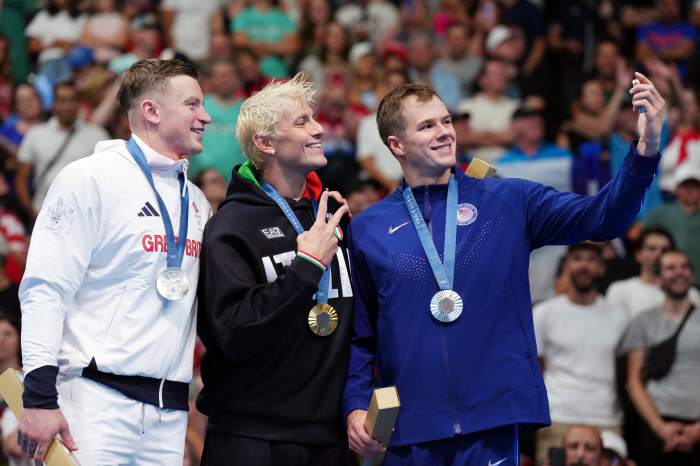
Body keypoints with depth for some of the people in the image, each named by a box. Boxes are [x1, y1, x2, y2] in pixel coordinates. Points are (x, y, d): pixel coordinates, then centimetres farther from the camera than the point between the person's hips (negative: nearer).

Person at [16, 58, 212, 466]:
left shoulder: (196, 200, 18)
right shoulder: (91, 179, -4)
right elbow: (45, 289, -10)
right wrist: (40, 397, -16)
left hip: (170, 412, 7)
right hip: (98, 399, -6)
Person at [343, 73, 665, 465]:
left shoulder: (507, 201, 6)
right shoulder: (367, 230, 8)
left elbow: (601, 217, -6)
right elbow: (358, 335, 13)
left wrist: (646, 150, -19)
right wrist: (355, 406, 0)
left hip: (491, 421, -1)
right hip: (408, 431, 1)